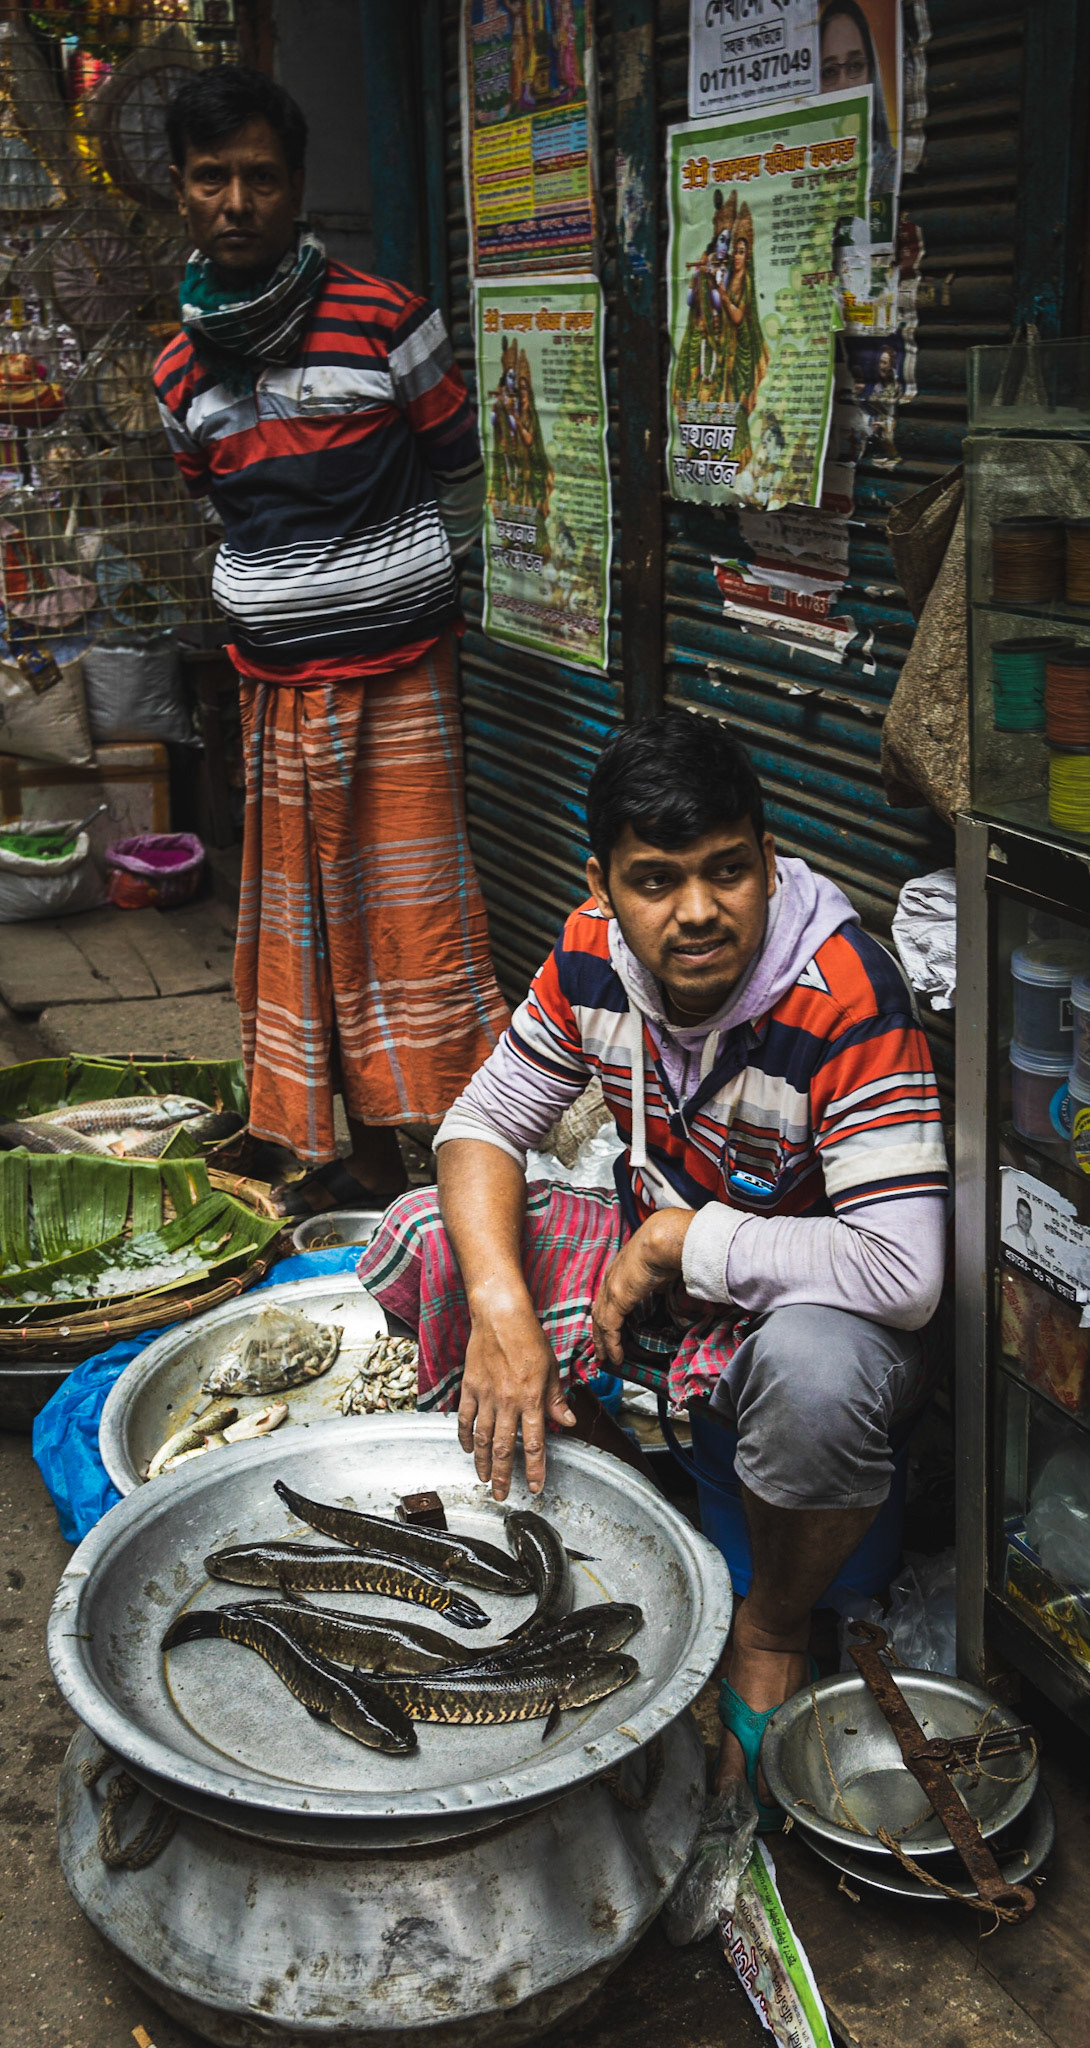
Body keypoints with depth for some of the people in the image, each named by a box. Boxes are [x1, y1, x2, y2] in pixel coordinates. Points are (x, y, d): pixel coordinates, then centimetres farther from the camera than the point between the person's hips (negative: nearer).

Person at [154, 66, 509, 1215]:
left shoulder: (383, 323, -6)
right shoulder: (181, 373, 8)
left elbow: (457, 479, 5)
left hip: (398, 676, -5)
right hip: (275, 686, 5)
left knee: (420, 915, -3)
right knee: (312, 927, 10)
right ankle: (367, 1153, 22)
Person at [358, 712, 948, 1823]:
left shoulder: (847, 1001, -31)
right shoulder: (595, 951, -12)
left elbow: (904, 1272, -37)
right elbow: (485, 1121, -7)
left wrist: (679, 1240, -28)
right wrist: (499, 1307, -25)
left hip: (799, 1294, -5)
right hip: (648, 1254, 5)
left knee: (817, 1367, -39)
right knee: (426, 1235, -10)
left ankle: (772, 1628, -6)